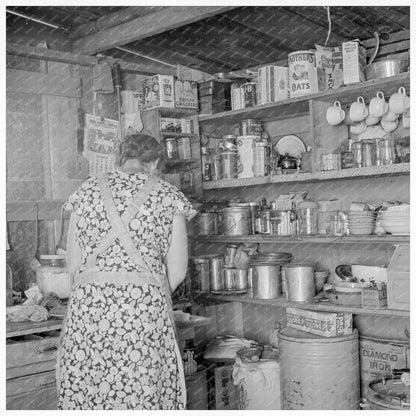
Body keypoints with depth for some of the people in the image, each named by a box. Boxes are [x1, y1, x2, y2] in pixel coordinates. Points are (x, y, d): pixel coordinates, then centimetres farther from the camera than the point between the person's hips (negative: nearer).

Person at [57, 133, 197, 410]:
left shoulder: (87, 190, 9)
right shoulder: (169, 196, 4)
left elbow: (73, 264, 8)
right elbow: (177, 270, 2)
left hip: (87, 306, 2)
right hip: (147, 309, -2)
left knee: (85, 395, 10)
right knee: (144, 397, 6)